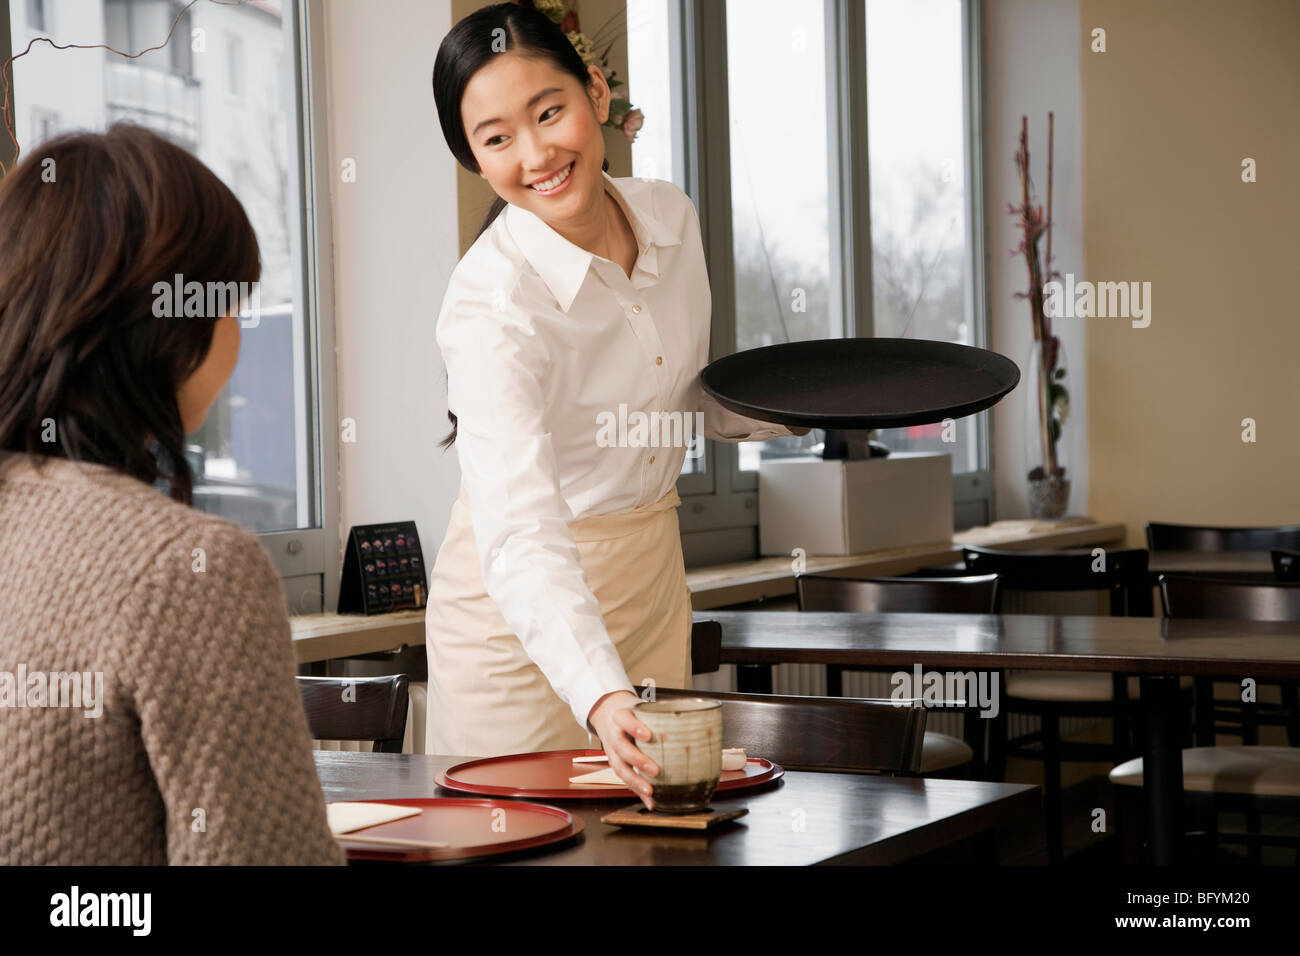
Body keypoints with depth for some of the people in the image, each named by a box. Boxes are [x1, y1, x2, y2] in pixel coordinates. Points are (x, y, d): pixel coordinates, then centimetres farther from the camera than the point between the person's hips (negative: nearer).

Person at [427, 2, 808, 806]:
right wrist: (602, 697, -54)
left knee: (661, 811, 13)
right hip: (525, 609, -5)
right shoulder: (492, 303, -27)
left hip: (653, 576, 6)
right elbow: (520, 537, -39)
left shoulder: (670, 214, -7)